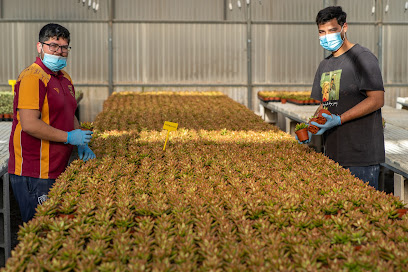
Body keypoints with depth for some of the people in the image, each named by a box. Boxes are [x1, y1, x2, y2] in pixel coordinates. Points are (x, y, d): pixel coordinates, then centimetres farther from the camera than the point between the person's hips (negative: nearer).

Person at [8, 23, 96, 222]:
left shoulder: (65, 79, 15)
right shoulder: (32, 77, -16)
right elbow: (29, 124, -23)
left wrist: (82, 145, 10)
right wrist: (69, 137, -17)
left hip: (57, 169, 9)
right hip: (33, 174, -9)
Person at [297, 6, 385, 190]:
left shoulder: (363, 58, -6)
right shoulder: (325, 65, 19)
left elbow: (377, 100, -14)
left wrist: (339, 119, -21)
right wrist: (311, 127, 2)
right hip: (332, 154, 7)